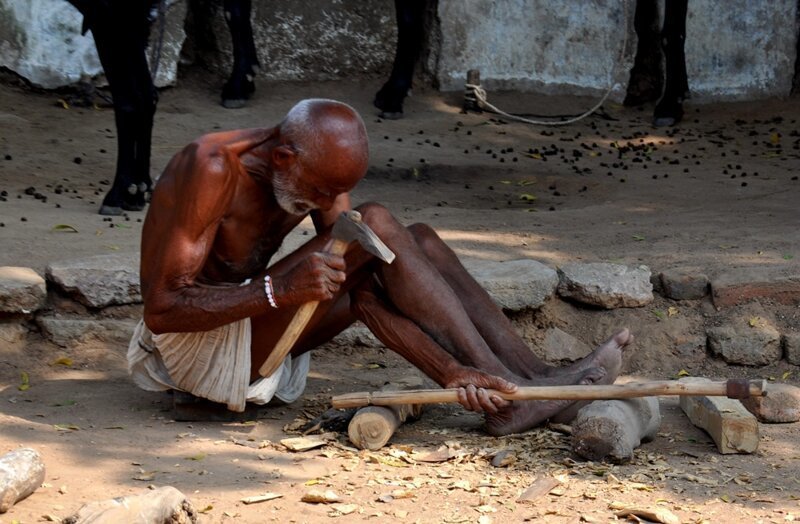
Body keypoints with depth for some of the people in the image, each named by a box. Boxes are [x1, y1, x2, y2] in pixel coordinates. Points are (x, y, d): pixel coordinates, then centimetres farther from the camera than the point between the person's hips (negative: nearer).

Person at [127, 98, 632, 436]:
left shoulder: (319, 169, -2)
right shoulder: (211, 168, -25)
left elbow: (365, 294, -8)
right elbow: (161, 309, -28)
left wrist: (448, 369, -21)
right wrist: (278, 288, -38)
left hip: (253, 331, 8)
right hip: (193, 349, -8)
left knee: (418, 242, -4)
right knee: (377, 225, -22)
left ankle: (534, 381, -12)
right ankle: (505, 394, -20)